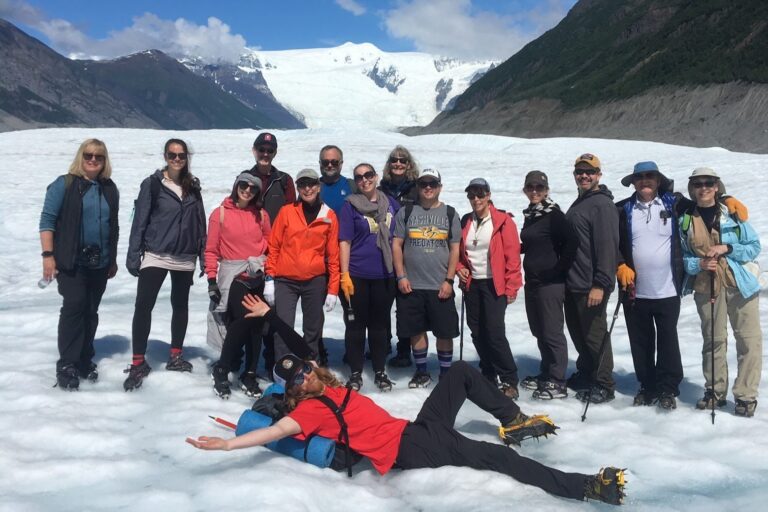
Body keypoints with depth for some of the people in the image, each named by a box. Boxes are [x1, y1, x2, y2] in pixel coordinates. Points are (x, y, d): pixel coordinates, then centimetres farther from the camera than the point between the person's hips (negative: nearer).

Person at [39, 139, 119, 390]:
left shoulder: (109, 188, 11)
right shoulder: (64, 184, -4)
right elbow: (47, 220, -7)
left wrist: (113, 259, 17)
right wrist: (48, 254, -14)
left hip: (100, 263, 5)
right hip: (71, 261, -5)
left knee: (91, 311, 9)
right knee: (74, 305, -14)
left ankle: (85, 361, 20)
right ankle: (66, 365, -7)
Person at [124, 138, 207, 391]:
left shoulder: (193, 187, 8)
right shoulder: (152, 184, -3)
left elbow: (200, 222, 10)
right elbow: (140, 220, -4)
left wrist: (203, 256, 8)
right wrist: (134, 256, -8)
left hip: (184, 258, 4)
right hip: (155, 256, -4)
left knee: (180, 305, 13)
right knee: (143, 306, -8)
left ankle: (176, 356, 27)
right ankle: (138, 363, 1)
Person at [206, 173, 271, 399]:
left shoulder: (261, 215, 7)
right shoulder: (220, 214, 0)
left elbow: (270, 243, 15)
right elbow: (211, 250, 1)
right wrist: (211, 279, -3)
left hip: (256, 278, 3)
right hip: (232, 277, -3)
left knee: (256, 325, 3)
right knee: (243, 321, -17)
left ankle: (250, 375, 15)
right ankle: (222, 371, 1)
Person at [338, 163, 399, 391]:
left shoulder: (390, 204, 7)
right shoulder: (350, 205, -2)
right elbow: (345, 242, -5)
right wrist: (344, 275, -11)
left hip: (385, 275, 3)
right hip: (357, 276, -3)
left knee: (380, 325, 12)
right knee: (356, 325, 5)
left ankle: (380, 372, 23)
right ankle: (355, 373, 17)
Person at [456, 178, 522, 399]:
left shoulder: (503, 221, -6)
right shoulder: (465, 222, 9)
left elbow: (512, 256, -9)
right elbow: (457, 251, 21)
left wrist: (511, 287, -11)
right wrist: (459, 268, 1)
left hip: (494, 285, -6)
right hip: (471, 284, 6)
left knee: (494, 332, -12)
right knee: (478, 333, 9)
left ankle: (509, 381, -1)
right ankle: (489, 377, 23)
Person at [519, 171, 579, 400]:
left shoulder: (553, 215, -11)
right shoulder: (529, 215, 13)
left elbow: (572, 242, -20)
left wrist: (560, 269, -15)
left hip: (550, 283, -8)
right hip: (532, 281, 8)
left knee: (552, 332, -4)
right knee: (539, 331, 15)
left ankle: (557, 382, 4)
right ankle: (546, 374, 27)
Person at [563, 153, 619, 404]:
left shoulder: (602, 204, -12)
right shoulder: (579, 204, 17)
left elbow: (607, 246, -19)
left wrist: (600, 284, -23)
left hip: (592, 286, -9)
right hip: (573, 284, 9)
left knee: (595, 334, -2)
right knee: (578, 332, 17)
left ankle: (604, 385, 9)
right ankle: (585, 373, 32)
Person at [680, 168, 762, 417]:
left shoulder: (733, 213, -2)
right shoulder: (686, 220, 3)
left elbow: (754, 246, -1)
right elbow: (682, 256, 6)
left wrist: (726, 249, -15)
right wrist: (699, 263, -13)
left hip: (740, 284, -1)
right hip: (706, 287, 1)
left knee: (749, 339, -2)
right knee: (713, 340, 10)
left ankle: (746, 395, 7)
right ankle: (715, 391, 22)